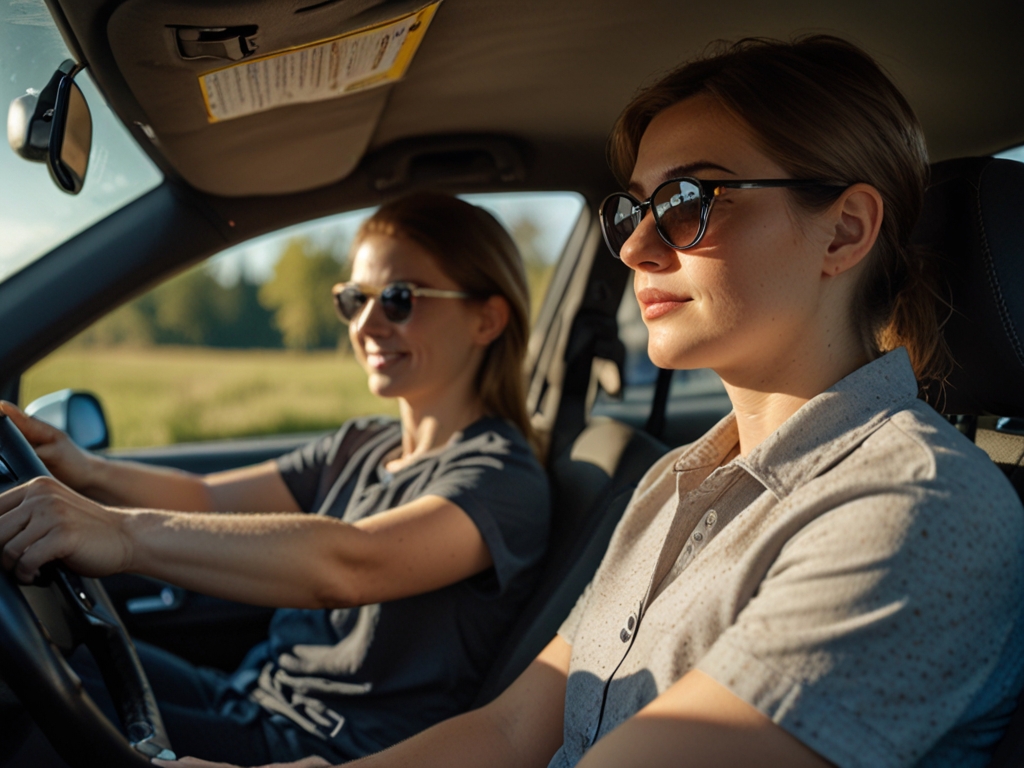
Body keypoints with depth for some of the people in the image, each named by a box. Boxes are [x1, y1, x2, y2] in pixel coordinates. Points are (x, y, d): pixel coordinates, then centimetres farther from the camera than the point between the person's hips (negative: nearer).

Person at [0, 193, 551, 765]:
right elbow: (207, 499, 6)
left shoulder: (502, 475, -16)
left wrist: (127, 535, -43)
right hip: (246, 700, 7)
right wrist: (88, 473, -13)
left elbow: (348, 566, -34)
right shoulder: (359, 448, 12)